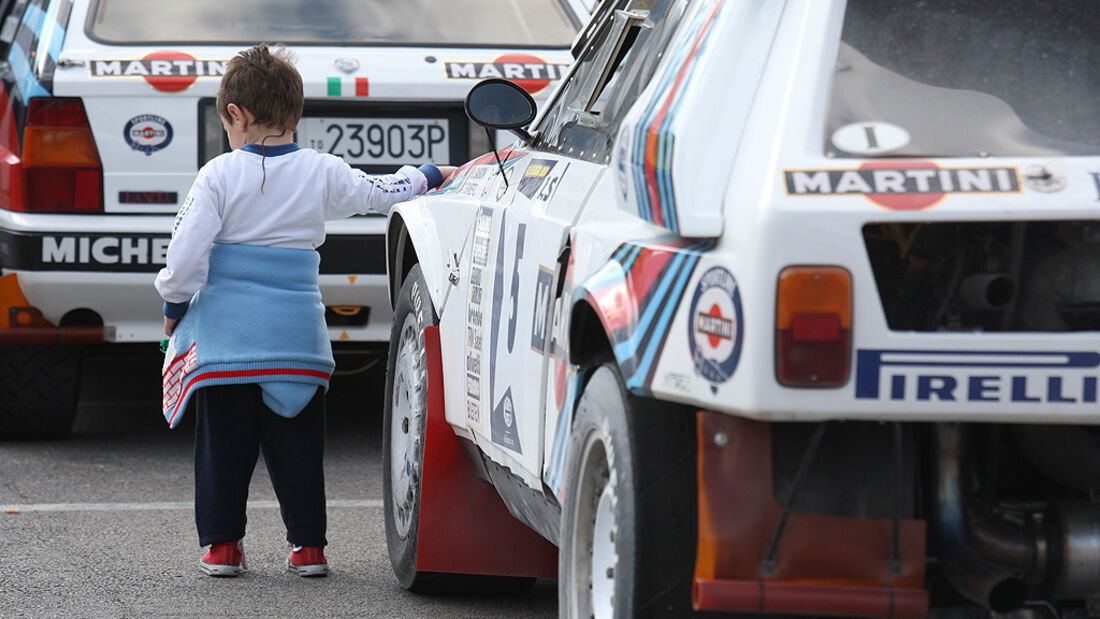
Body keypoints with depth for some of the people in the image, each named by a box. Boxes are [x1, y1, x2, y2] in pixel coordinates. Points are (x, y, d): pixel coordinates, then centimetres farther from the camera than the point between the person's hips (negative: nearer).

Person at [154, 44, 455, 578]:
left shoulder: (220, 176, -8)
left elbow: (186, 252, -12)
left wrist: (175, 305, 3)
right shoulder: (322, 174, 0)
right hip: (297, 328, 2)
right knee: (295, 441, 10)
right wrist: (427, 177, 31)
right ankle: (308, 544, 12)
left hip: (227, 328, -2)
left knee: (225, 438, 6)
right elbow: (378, 193, 14)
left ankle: (222, 543, 8)